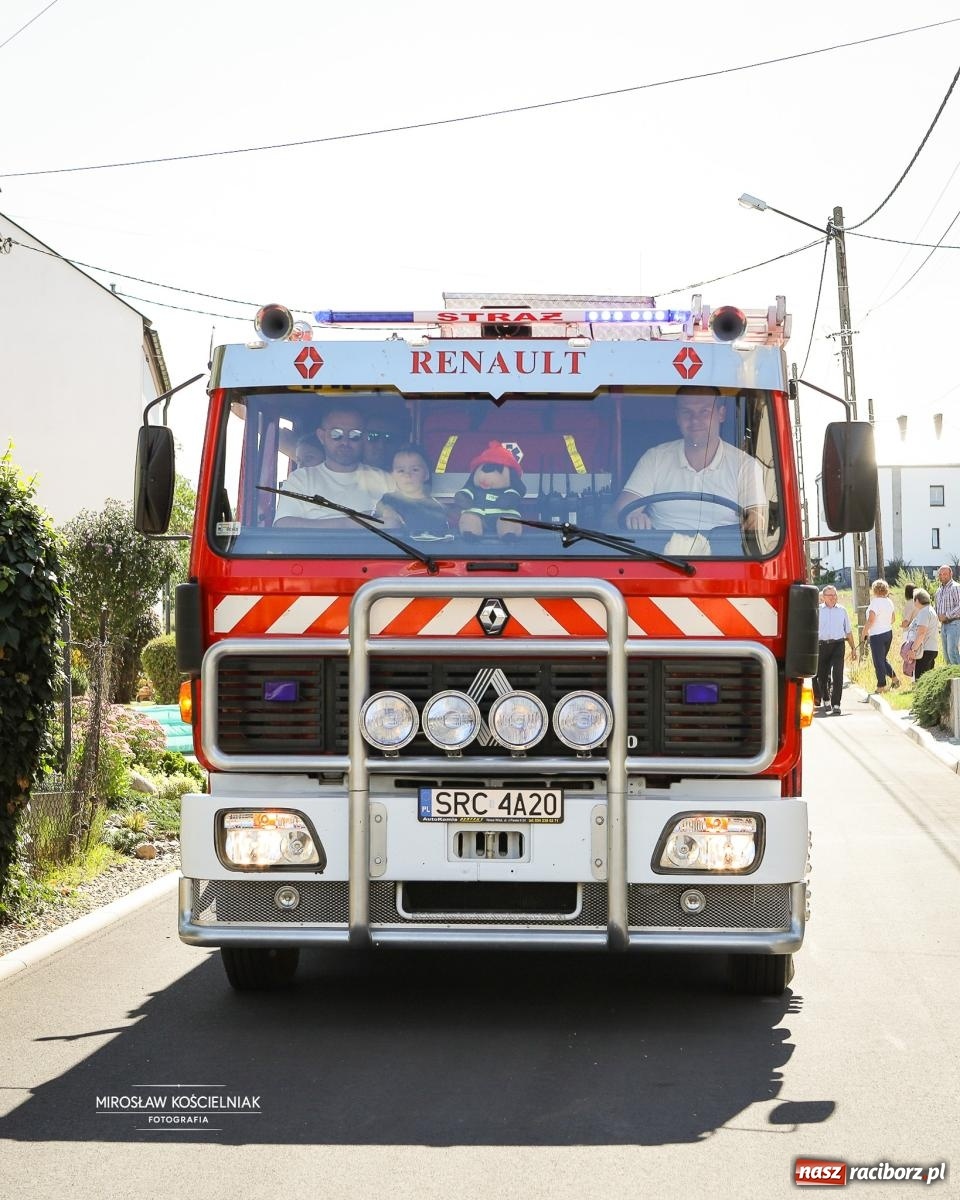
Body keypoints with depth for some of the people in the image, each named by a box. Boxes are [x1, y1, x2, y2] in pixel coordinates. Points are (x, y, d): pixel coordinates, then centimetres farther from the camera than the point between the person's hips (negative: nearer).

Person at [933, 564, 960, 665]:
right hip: (943, 625, 9)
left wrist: (946, 615, -18)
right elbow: (935, 606, 28)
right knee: (946, 653, 9)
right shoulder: (939, 590, 15)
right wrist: (936, 615, 7)